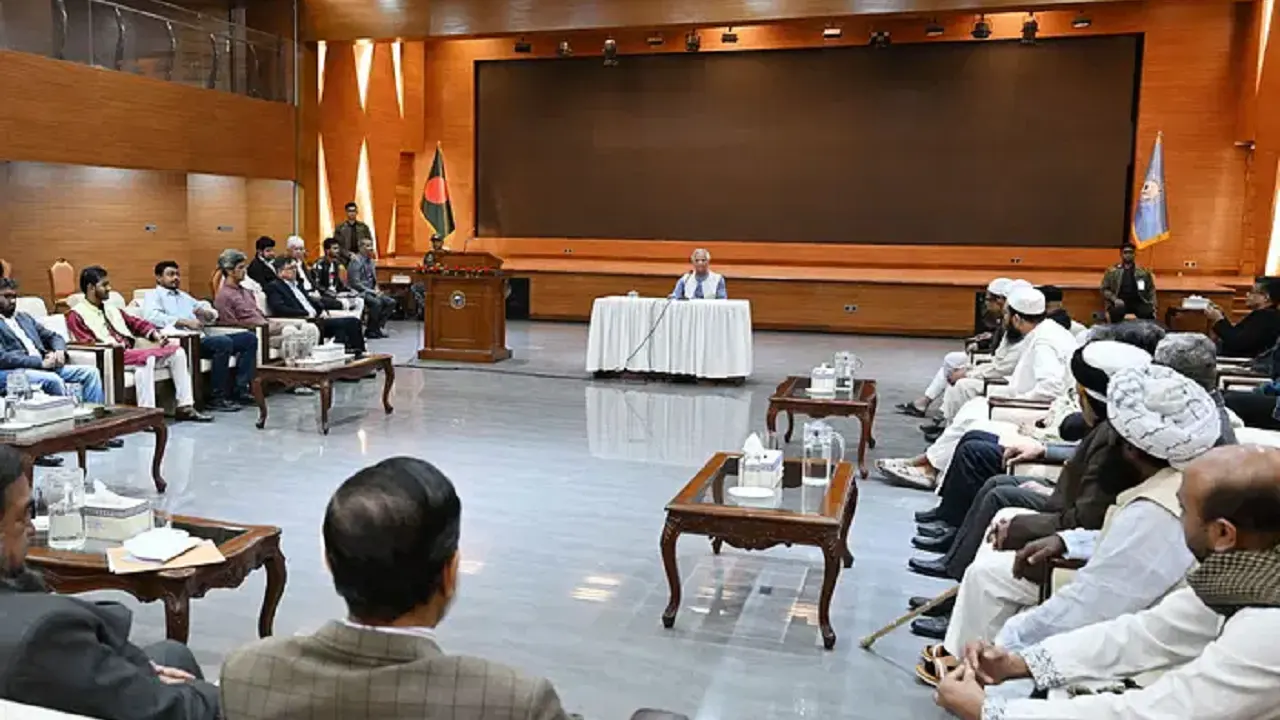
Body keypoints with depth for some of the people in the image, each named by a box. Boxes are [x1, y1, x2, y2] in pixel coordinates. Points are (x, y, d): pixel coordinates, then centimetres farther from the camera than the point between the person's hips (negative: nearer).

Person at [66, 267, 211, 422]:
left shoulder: (111, 309, 26)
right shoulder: (76, 315, 1)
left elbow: (135, 322, 24)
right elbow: (86, 344, -11)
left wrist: (155, 334, 5)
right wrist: (110, 344, -27)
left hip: (133, 349, 8)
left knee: (177, 351, -4)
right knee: (146, 358, -36)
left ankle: (185, 407, -7)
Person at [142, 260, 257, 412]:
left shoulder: (183, 296, 30)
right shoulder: (153, 295, 8)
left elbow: (213, 314, 29)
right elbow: (152, 317, -15)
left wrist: (205, 313, 4)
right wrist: (185, 322, -20)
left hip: (203, 338, 8)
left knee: (249, 338, -4)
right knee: (224, 342, -33)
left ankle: (240, 390, -12)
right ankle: (218, 398, -25)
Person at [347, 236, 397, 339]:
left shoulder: (370, 261, 13)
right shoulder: (356, 261, -12)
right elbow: (355, 283, -18)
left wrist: (376, 290, 0)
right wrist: (372, 291, -19)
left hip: (370, 291, 8)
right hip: (359, 292, -8)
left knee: (391, 302, -10)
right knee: (377, 302, -32)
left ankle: (378, 327, -6)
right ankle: (370, 331, -18)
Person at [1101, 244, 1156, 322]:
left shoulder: (1143, 271, 16)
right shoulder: (1112, 271, 12)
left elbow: (1151, 290, 14)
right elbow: (1105, 289, 9)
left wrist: (1153, 307, 0)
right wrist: (1115, 299, -10)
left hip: (1138, 302, 1)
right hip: (1120, 303, -1)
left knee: (1148, 314, -32)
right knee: (1116, 312, -37)